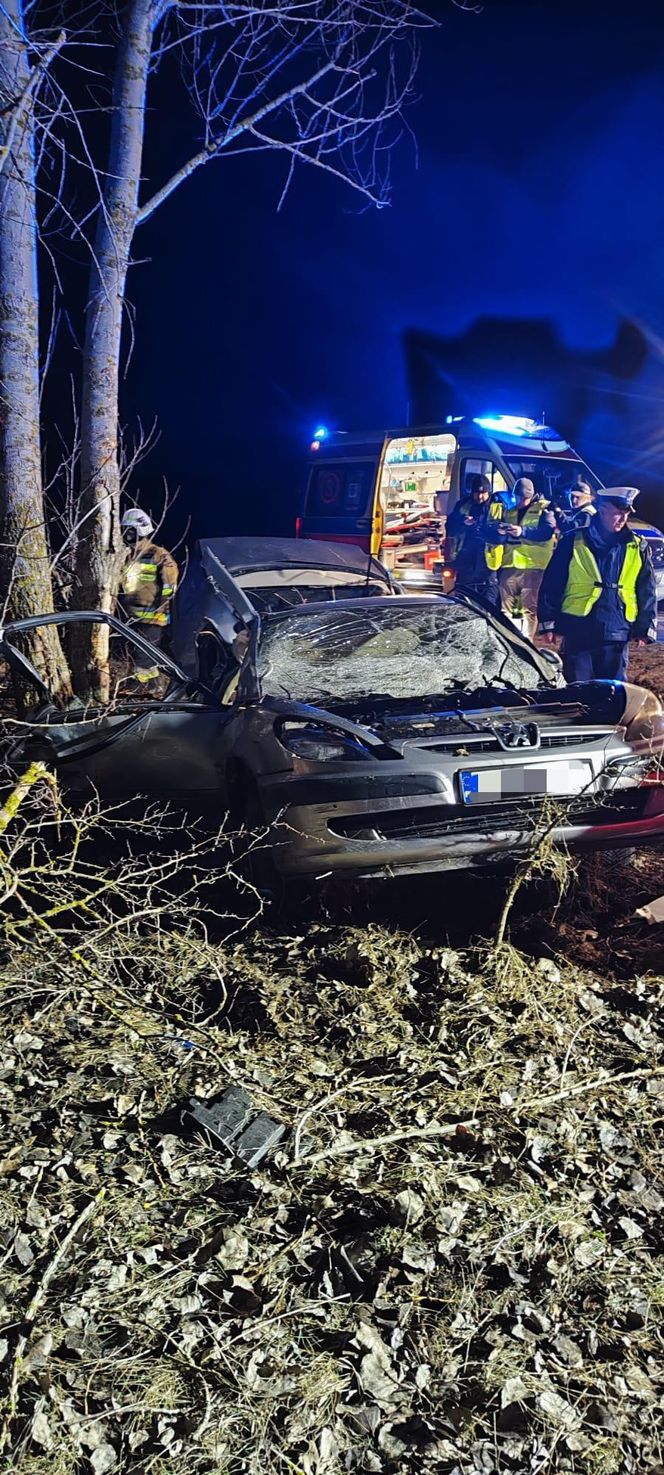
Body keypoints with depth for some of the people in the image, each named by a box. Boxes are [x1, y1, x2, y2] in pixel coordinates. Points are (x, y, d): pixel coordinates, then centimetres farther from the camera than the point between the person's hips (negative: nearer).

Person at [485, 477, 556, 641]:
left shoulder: (543, 509, 6)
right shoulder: (507, 510, 20)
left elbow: (548, 530, -14)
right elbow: (489, 534, 11)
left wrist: (523, 531, -27)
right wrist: (499, 532, -13)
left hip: (532, 567, -5)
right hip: (509, 566, 5)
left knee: (529, 609, -6)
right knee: (504, 608, 7)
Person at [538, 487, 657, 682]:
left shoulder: (638, 548, 8)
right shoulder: (573, 543, 2)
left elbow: (646, 591, 11)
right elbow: (552, 585, 4)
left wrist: (645, 627, 5)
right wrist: (548, 622, 0)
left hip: (616, 635, 2)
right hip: (577, 631, -2)